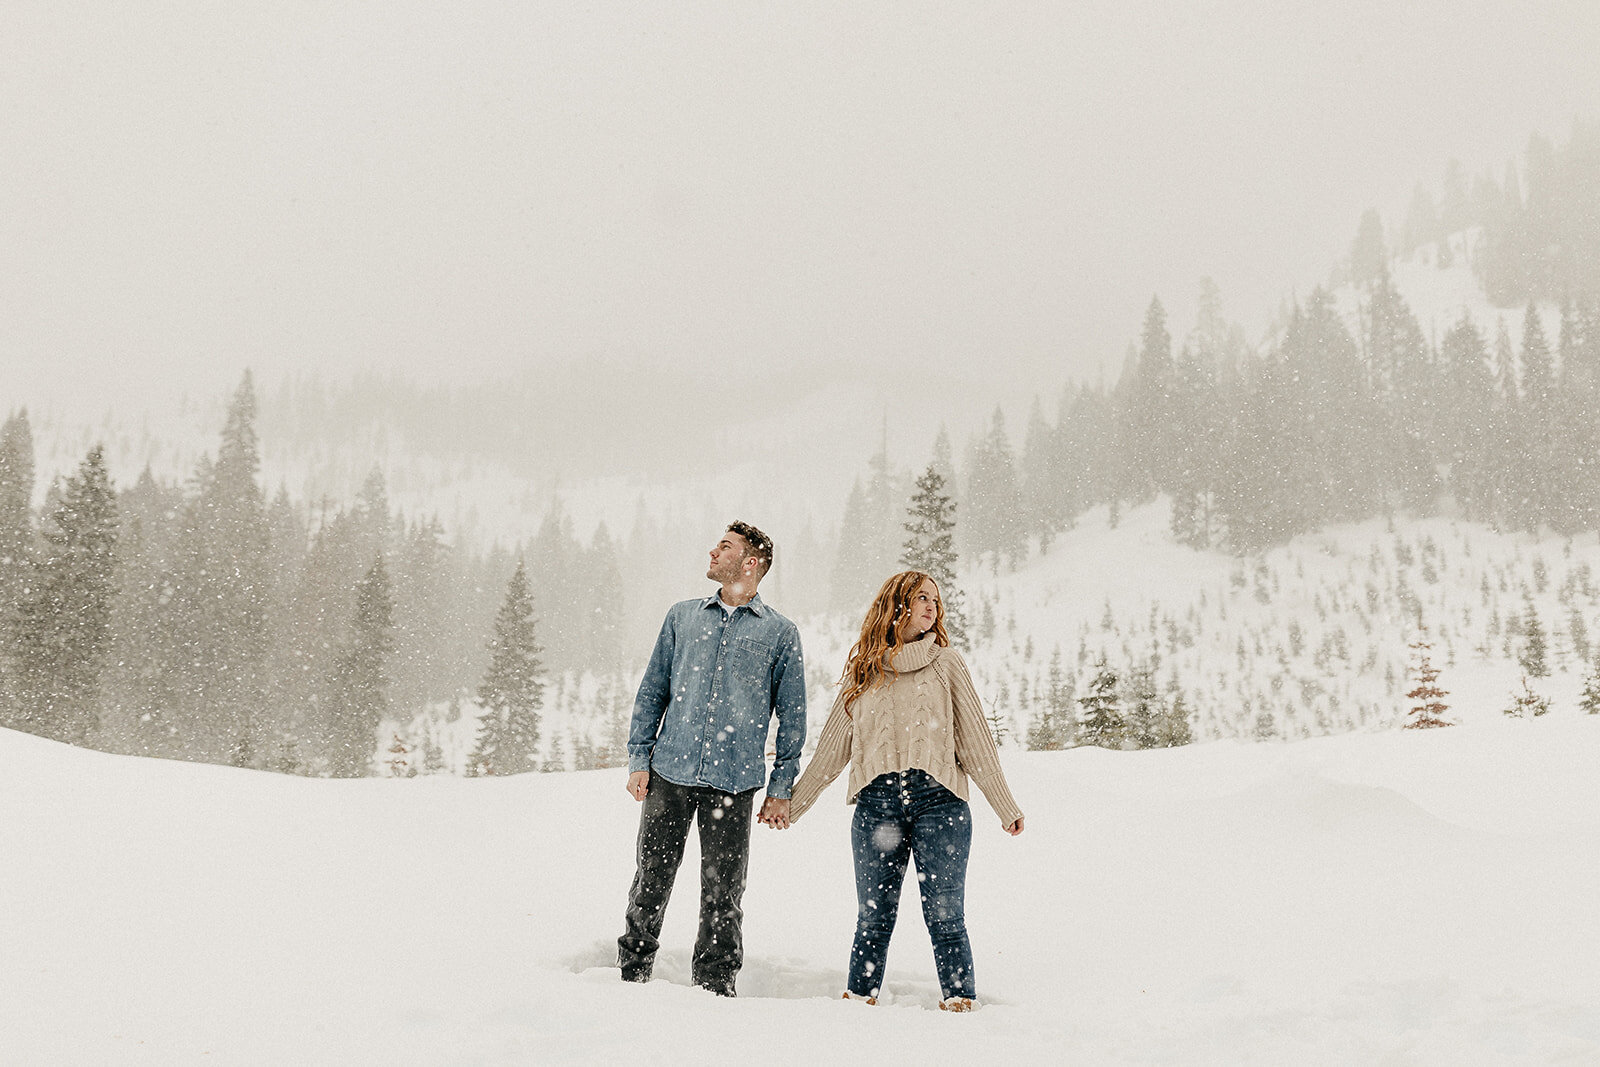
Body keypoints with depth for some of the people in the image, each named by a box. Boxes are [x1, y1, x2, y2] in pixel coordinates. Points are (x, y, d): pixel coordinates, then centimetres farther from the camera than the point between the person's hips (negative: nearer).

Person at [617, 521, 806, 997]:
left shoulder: (781, 633, 5)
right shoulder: (682, 616, 12)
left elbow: (792, 717, 6)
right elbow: (652, 691, 13)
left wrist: (781, 787, 0)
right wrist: (639, 760, 3)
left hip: (734, 782, -2)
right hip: (669, 772, 2)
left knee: (723, 893, 4)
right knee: (652, 878, 6)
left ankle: (714, 986, 18)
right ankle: (631, 973, 22)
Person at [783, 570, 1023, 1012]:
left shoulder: (946, 662, 9)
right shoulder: (862, 671, 13)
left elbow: (975, 740, 9)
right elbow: (832, 748, 17)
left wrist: (1005, 807, 7)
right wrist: (793, 803, 18)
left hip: (939, 801, -1)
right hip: (876, 805, 2)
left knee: (945, 915, -2)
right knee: (873, 916, 5)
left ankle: (959, 1001, 11)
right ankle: (858, 999, 19)